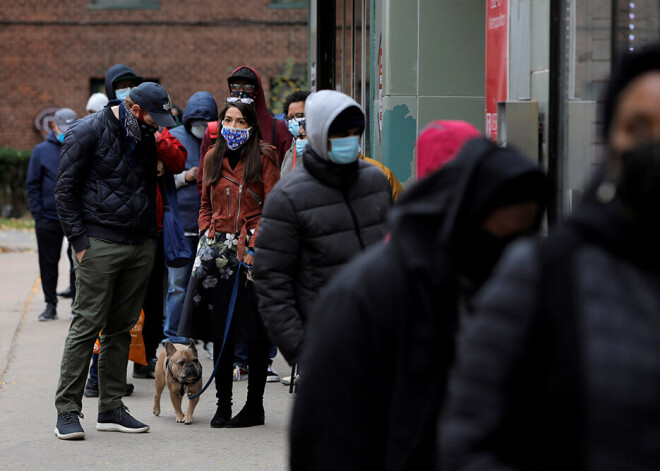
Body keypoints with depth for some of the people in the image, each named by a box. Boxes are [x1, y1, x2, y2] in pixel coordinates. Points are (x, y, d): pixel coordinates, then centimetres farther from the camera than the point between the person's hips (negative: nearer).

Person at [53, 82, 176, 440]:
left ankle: (111, 408, 14)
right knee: (87, 326, -8)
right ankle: (67, 411, -5)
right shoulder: (88, 132, -6)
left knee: (121, 329, 9)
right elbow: (65, 191, -7)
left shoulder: (146, 139, 14)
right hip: (99, 245, -6)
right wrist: (79, 241, -13)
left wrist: (152, 235, 14)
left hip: (140, 248, 7)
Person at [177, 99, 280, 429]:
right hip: (218, 249, 4)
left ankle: (255, 405, 7)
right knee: (220, 330, 5)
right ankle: (223, 405, 12)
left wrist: (254, 246, -13)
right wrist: (206, 235, 5)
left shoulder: (264, 157, -2)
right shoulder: (213, 158, 13)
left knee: (254, 331, 0)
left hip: (253, 250, -4)